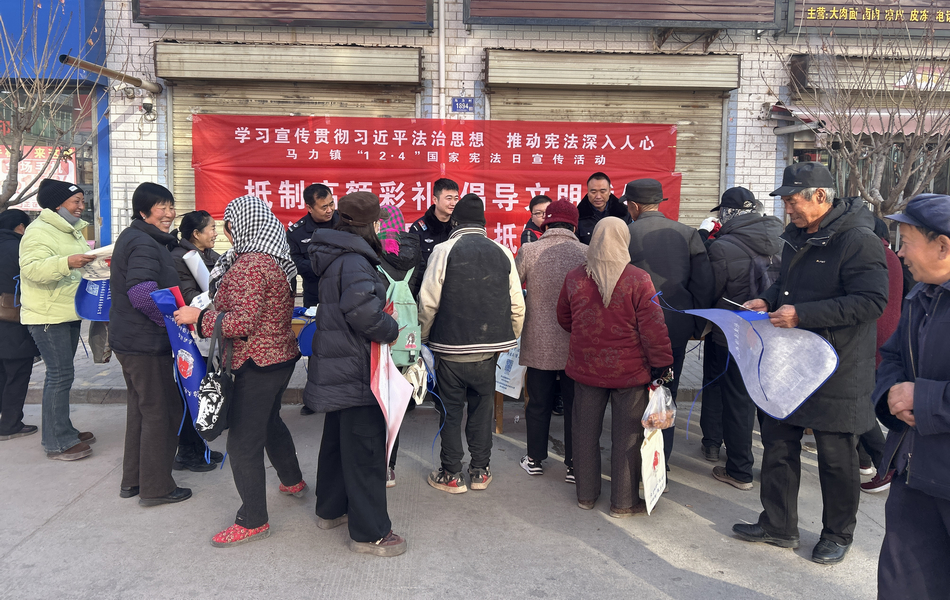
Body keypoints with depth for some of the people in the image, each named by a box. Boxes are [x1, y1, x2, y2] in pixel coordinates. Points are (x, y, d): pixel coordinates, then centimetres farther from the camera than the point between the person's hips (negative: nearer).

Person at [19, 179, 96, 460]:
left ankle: (64, 431, 25)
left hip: (70, 313, 10)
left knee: (61, 374, 16)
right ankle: (58, 443, -4)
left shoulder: (74, 232, 17)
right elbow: (32, 268, -28)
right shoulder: (39, 232, -14)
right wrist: (67, 262, -40)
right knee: (60, 375, -10)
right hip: (48, 316, -10)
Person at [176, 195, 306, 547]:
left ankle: (253, 521, 8)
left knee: (243, 441, -1)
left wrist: (199, 317, -14)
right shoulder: (276, 259, 9)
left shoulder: (249, 265, -21)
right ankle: (292, 480, 47)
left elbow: (243, 322, -25)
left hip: (257, 363, -10)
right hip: (281, 356, 10)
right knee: (270, 422, 29)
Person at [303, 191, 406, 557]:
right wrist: (390, 331, -20)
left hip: (338, 367, 10)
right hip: (356, 372, -10)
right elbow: (362, 307, -36)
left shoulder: (338, 258, 12)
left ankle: (331, 509, 38)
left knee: (337, 438, 22)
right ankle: (369, 532, 8)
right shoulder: (353, 262, -20)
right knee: (365, 448, -2)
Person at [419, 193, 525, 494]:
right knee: (482, 408, 15)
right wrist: (508, 339, 16)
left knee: (451, 410, 9)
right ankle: (480, 471, 24)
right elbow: (517, 305, 3)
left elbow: (428, 302, -9)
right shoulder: (502, 252, 2)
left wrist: (424, 336, 6)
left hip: (450, 346, -3)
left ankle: (451, 474, 17)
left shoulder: (445, 250, -8)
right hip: (489, 348, 3)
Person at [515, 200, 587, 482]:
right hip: (577, 345, 0)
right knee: (575, 405, 11)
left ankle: (535, 459, 27)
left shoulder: (528, 252, -6)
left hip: (539, 344, 0)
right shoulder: (587, 254, -6)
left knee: (538, 404, 14)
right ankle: (574, 465, 18)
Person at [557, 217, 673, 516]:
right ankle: (623, 502, 18)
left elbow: (564, 319, 11)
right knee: (627, 435, 9)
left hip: (585, 368, 3)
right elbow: (653, 327, -14)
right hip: (629, 369, -3)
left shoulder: (575, 278, -3)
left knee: (586, 432, 15)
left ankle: (586, 495, 27)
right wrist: (662, 364, -4)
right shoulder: (638, 280, -15)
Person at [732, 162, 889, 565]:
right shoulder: (798, 237, 10)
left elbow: (872, 301, -24)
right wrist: (769, 300, 3)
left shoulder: (858, 240, -17)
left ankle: (838, 534, 28)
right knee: (778, 442, 13)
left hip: (836, 371, -8)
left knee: (836, 456, 7)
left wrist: (803, 314, -26)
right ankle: (778, 525, 28)